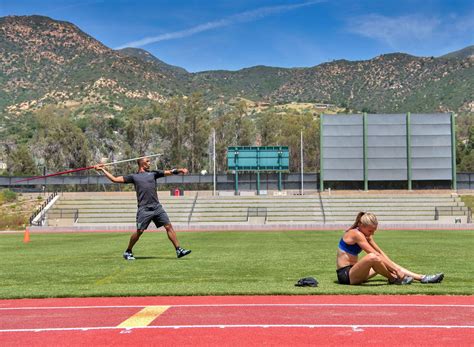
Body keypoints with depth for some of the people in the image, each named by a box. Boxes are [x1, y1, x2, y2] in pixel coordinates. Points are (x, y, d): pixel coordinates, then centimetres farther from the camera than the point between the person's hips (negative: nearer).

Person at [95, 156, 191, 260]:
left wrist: (180, 170, -8)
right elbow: (115, 179, 12)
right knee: (139, 231, -4)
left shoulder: (153, 173, 17)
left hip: (157, 207, 3)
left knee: (169, 226, -3)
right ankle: (128, 252, 14)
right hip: (144, 209, -3)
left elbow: (169, 172, 9)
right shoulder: (134, 176, 10)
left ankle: (178, 250, 1)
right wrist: (103, 170, 13)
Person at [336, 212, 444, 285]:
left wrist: (394, 267, 2)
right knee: (372, 257, -33)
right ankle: (393, 279, -11)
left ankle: (422, 278, 8)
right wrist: (395, 269, -20)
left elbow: (380, 252, 12)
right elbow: (376, 255, -21)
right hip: (345, 274, -10)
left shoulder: (366, 235, 12)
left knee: (385, 264, 10)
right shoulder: (356, 234, -17)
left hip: (354, 272, 10)